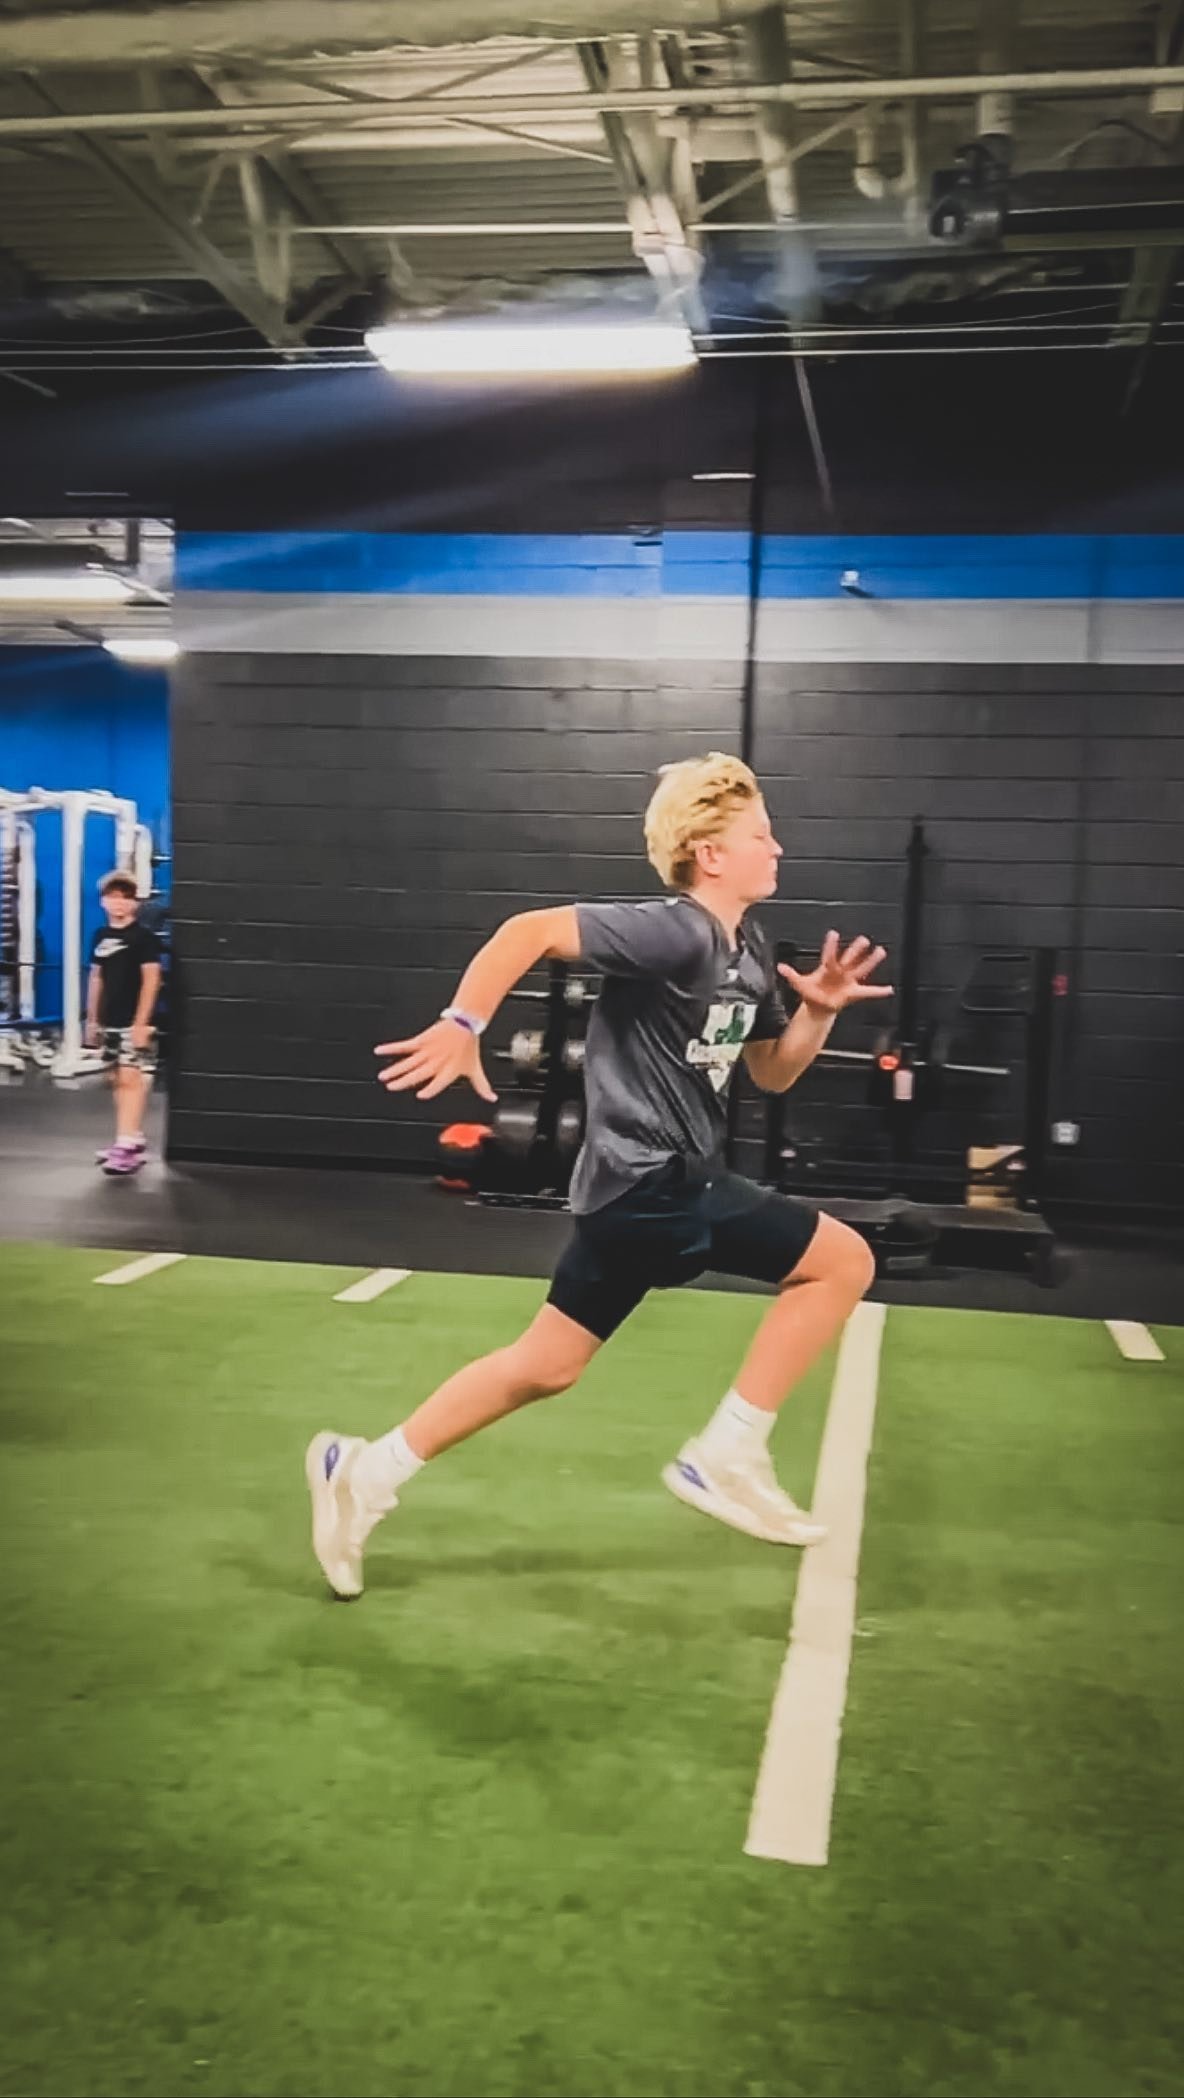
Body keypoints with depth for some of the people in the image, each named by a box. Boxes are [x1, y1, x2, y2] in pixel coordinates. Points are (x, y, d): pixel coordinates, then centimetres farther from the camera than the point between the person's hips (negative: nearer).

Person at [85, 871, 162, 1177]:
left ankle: (128, 1145, -13)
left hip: (135, 1021, -7)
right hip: (109, 1022, 7)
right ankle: (133, 1139, 20)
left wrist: (141, 1022, -17)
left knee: (131, 1080, -11)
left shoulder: (144, 936, -9)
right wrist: (92, 1019, 16)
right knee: (118, 1081, 11)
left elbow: (151, 979, -13)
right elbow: (96, 978, 17)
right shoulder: (101, 936, 11)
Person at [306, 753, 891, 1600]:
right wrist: (462, 1025, -28)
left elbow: (774, 1073, 21)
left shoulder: (750, 953, 12)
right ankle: (724, 1457, 5)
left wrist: (820, 1010, 4)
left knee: (546, 1365, 14)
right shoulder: (674, 933, -18)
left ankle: (367, 1473, 20)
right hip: (653, 1182, -9)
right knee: (843, 1260, -1)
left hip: (669, 1182, 9)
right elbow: (533, 929, -25)